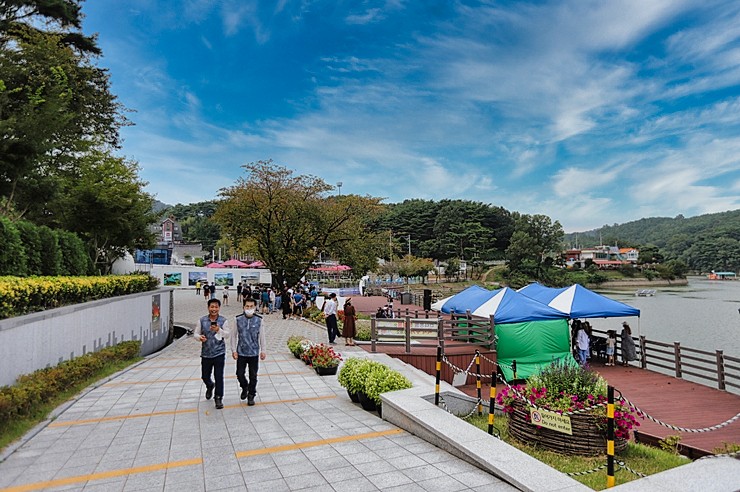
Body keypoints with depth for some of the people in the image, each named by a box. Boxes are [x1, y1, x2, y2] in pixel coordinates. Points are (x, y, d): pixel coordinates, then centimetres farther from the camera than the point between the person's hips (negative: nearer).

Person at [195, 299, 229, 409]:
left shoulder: (223, 321, -5)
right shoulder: (202, 321, 0)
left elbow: (227, 335, -10)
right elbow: (195, 333, 3)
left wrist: (219, 330, -29)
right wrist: (199, 337, -19)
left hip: (219, 353, -2)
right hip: (206, 353, 3)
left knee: (219, 376, -3)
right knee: (204, 376, 16)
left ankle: (219, 398, 10)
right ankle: (210, 386, 49)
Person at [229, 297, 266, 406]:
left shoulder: (259, 320, -4)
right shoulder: (238, 319, -4)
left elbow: (262, 336, 3)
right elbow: (233, 335, 3)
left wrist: (263, 351, 3)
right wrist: (234, 350, -1)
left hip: (254, 353, 0)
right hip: (241, 352, 1)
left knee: (253, 376, 6)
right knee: (239, 374, 7)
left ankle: (251, 395, 24)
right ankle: (244, 387, 37)